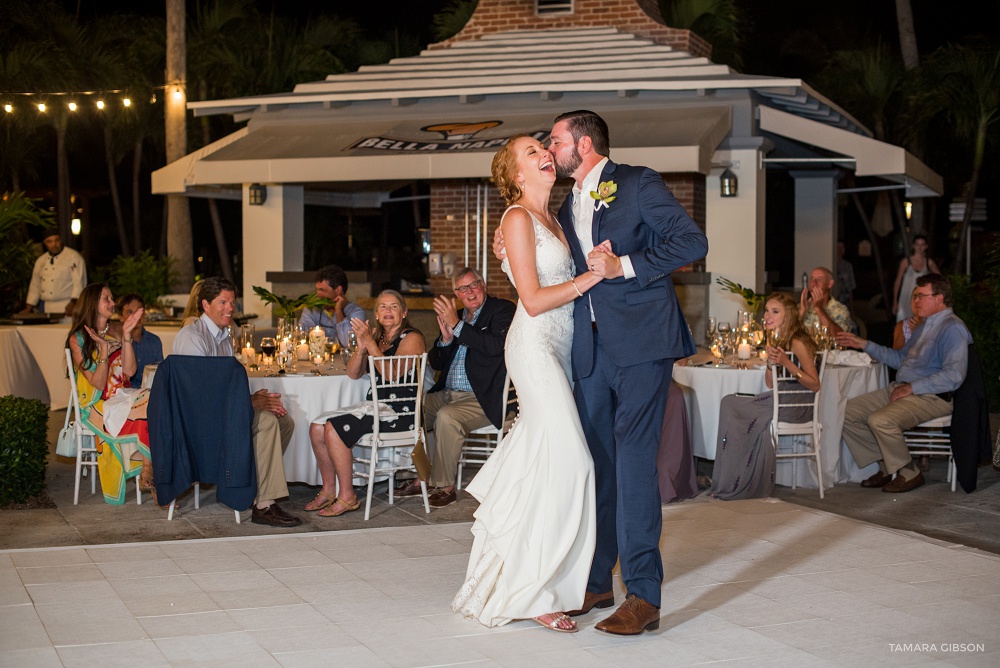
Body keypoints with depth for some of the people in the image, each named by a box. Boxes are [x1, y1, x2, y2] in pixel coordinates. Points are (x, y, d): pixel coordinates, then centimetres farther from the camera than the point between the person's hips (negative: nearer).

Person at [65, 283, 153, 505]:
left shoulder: (116, 330, 10)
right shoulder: (78, 339, -4)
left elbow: (129, 371, -2)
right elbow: (98, 383, -10)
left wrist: (126, 335, -9)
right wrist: (104, 348, -19)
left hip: (122, 397, 5)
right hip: (98, 405, -5)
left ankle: (147, 476, -21)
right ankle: (148, 476, -13)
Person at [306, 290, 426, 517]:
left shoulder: (412, 337, -6)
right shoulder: (378, 337, 18)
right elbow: (353, 373, 9)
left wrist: (370, 342, -22)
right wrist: (361, 347, -9)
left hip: (401, 412, -8)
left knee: (334, 428, -23)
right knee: (317, 427, -6)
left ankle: (348, 497, -14)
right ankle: (329, 490, 4)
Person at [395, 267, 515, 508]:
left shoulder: (503, 310, -3)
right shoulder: (456, 316, 16)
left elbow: (496, 346, -22)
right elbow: (435, 363, 16)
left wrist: (457, 326, -18)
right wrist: (446, 338, -5)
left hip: (482, 398, -8)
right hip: (448, 394, 8)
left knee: (446, 417, -30)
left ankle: (445, 487, -18)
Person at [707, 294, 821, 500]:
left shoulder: (798, 343, -13)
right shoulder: (777, 341, 14)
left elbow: (815, 385, -16)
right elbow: (771, 384, 13)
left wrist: (787, 363, -24)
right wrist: (771, 360, -6)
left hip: (799, 405, -9)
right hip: (781, 399, 9)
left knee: (731, 406, -14)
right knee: (730, 403, -5)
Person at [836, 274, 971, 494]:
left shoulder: (953, 329, -12)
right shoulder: (925, 325, 21)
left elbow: (953, 376, -23)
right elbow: (900, 358, 31)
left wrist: (912, 388, -20)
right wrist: (864, 344, 23)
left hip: (930, 397, -10)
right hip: (901, 389, 10)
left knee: (880, 420, -33)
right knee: (847, 412, -1)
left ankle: (908, 473, -11)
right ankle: (886, 468, 6)